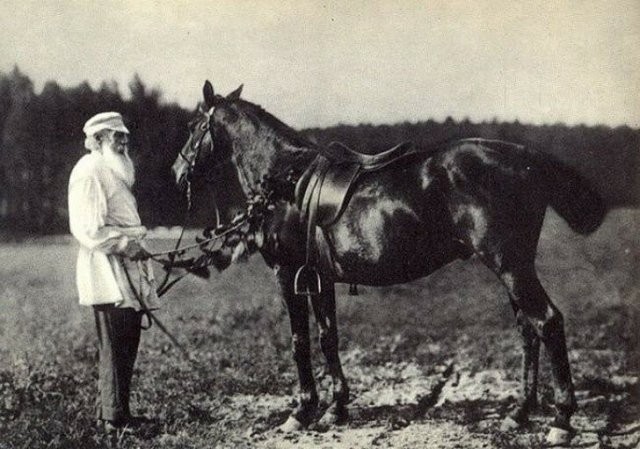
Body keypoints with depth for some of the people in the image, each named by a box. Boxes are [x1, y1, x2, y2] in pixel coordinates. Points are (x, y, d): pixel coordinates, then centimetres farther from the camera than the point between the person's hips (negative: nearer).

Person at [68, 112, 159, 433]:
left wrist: (136, 247, 16)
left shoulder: (114, 172, 23)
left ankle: (109, 413, 21)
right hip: (108, 275, -10)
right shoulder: (89, 171, -9)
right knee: (115, 348, -7)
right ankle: (114, 418, -2)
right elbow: (88, 229, -18)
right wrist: (126, 246, -19)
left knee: (125, 348, 12)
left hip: (127, 275, 10)